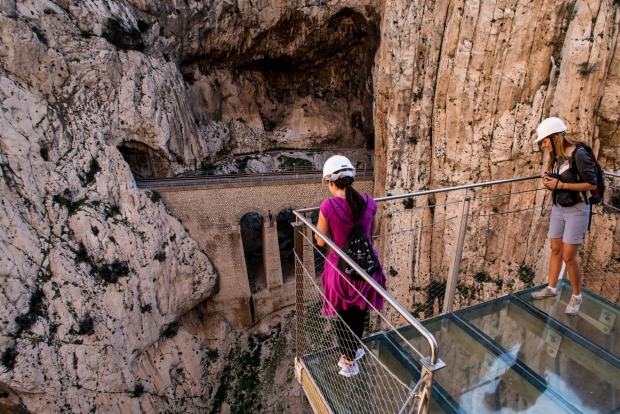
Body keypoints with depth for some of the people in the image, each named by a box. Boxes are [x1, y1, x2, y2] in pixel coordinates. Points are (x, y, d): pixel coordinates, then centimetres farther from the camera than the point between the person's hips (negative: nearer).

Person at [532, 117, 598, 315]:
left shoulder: (579, 155, -17)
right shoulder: (555, 157, 4)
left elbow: (592, 184, -17)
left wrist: (561, 185, -21)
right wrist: (548, 181, -8)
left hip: (576, 210, -7)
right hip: (558, 208, 7)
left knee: (569, 256, -3)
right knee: (555, 250, 14)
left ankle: (576, 296, 16)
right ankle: (551, 288, 28)